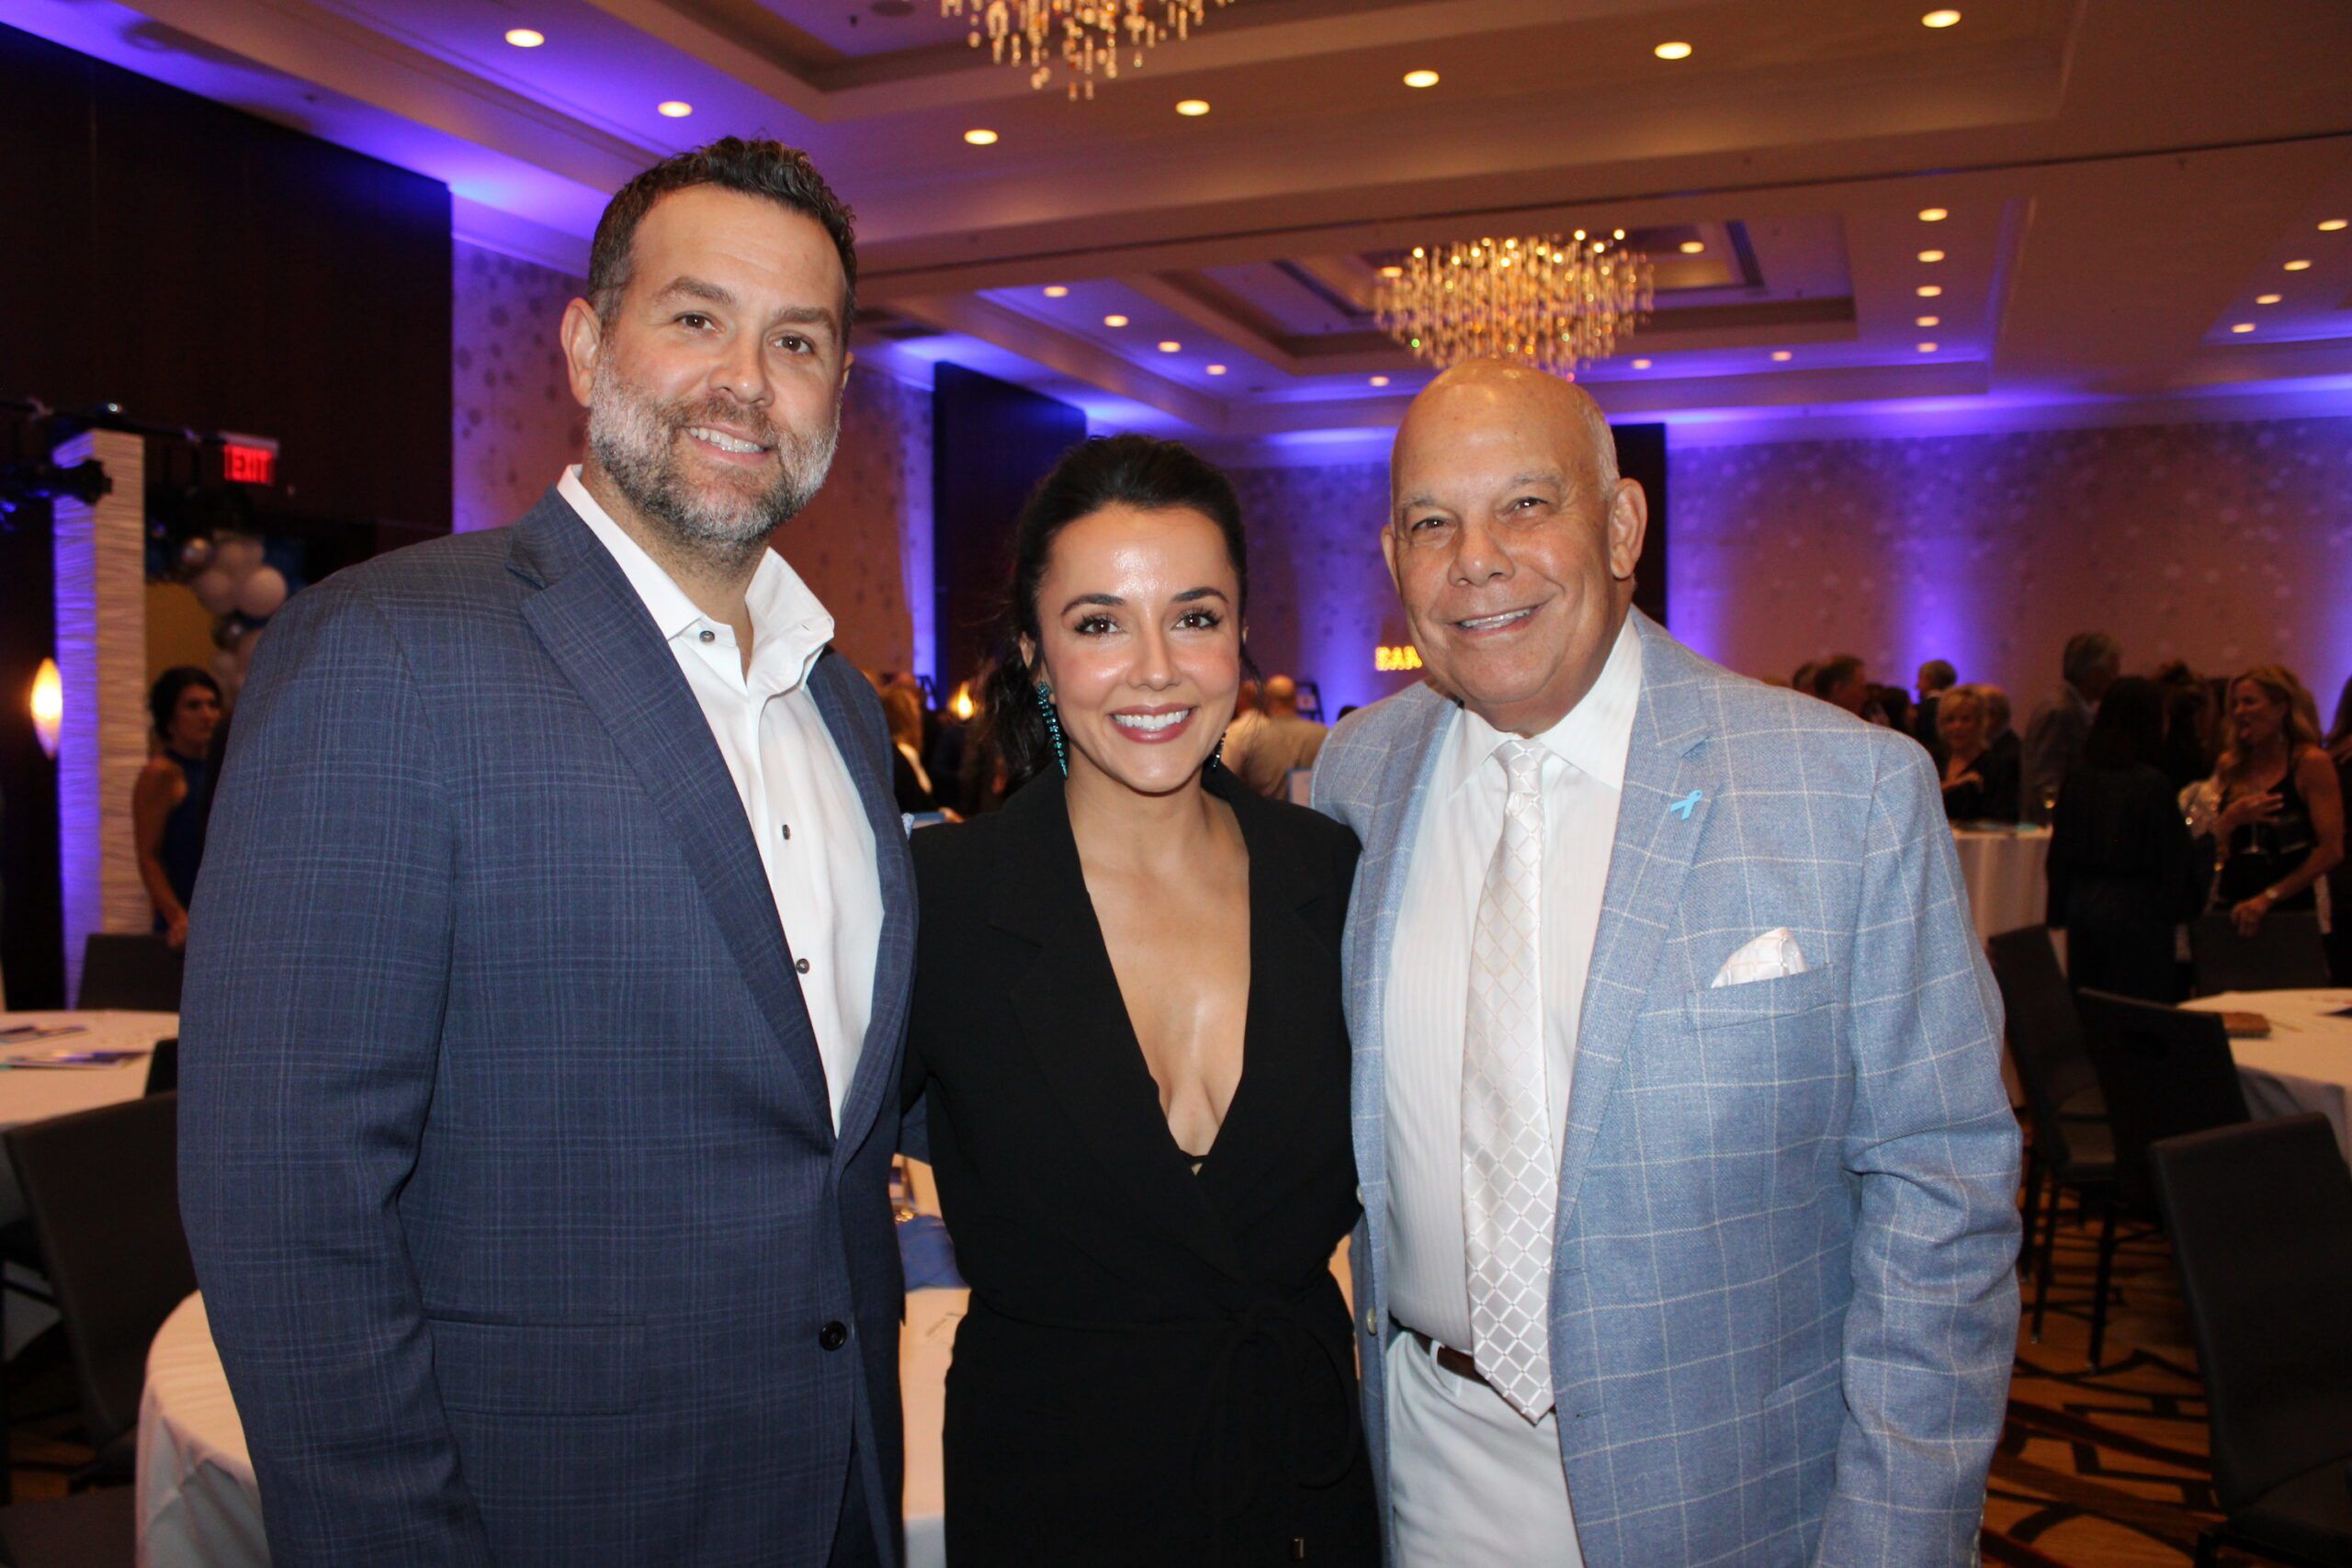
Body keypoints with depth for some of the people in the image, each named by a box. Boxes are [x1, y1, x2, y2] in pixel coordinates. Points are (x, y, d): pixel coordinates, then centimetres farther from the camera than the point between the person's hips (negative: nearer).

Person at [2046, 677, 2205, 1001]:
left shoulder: (2078, 779, 3)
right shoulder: (2153, 785, -13)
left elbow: (2058, 854, 9)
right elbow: (2177, 861, -8)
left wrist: (2060, 913, 16)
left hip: (2082, 905, 6)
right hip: (2135, 911, -6)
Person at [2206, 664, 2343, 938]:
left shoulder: (2311, 762, -4)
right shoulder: (2230, 765, 10)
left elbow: (2331, 851, -8)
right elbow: (2209, 846, 10)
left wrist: (2268, 898, -9)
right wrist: (2231, 819, -10)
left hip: (2290, 907, -4)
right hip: (2230, 908, 4)